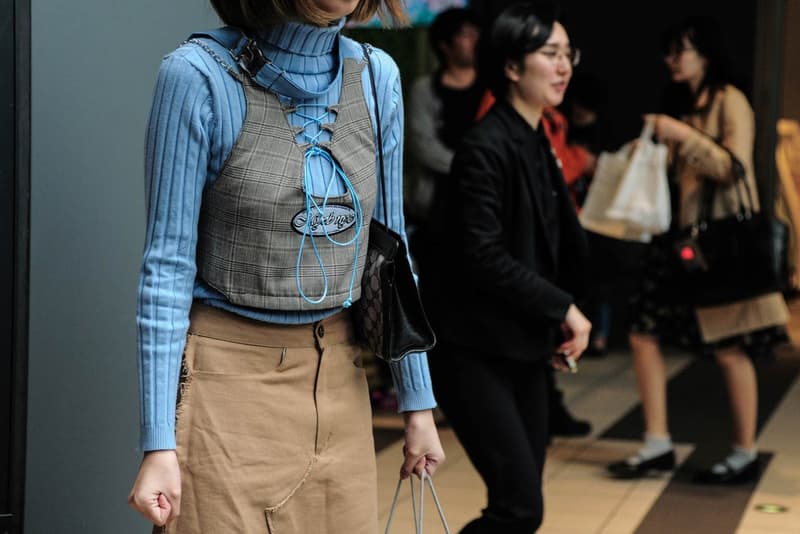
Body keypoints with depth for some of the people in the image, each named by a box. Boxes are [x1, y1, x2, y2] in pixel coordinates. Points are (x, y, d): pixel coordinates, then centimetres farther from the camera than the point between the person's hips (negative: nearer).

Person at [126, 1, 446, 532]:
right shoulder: (200, 75, -13)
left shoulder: (378, 76, 1)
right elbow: (167, 266, -11)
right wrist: (159, 444, -14)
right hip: (231, 380, -5)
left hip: (338, 381, 5)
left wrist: (418, 403, 10)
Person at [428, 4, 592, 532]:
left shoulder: (537, 145, 12)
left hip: (525, 354, 9)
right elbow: (483, 256, -21)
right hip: (478, 355, -8)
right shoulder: (485, 146, -15)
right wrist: (564, 308, -14)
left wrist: (556, 328, 5)